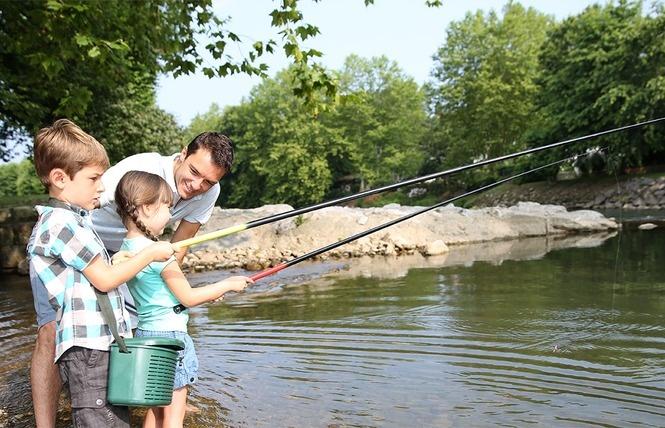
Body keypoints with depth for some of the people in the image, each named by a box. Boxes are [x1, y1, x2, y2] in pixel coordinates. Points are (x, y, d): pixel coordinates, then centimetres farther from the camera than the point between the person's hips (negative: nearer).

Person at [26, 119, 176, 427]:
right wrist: (150, 253, -3)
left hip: (104, 344, 10)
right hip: (88, 347, -10)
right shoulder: (62, 222, -13)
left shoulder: (72, 220, 18)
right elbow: (105, 279, -12)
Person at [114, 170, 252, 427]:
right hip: (168, 334, -9)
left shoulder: (125, 249, 6)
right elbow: (188, 298, -15)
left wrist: (205, 293, 14)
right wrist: (226, 285, -3)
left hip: (145, 333, 9)